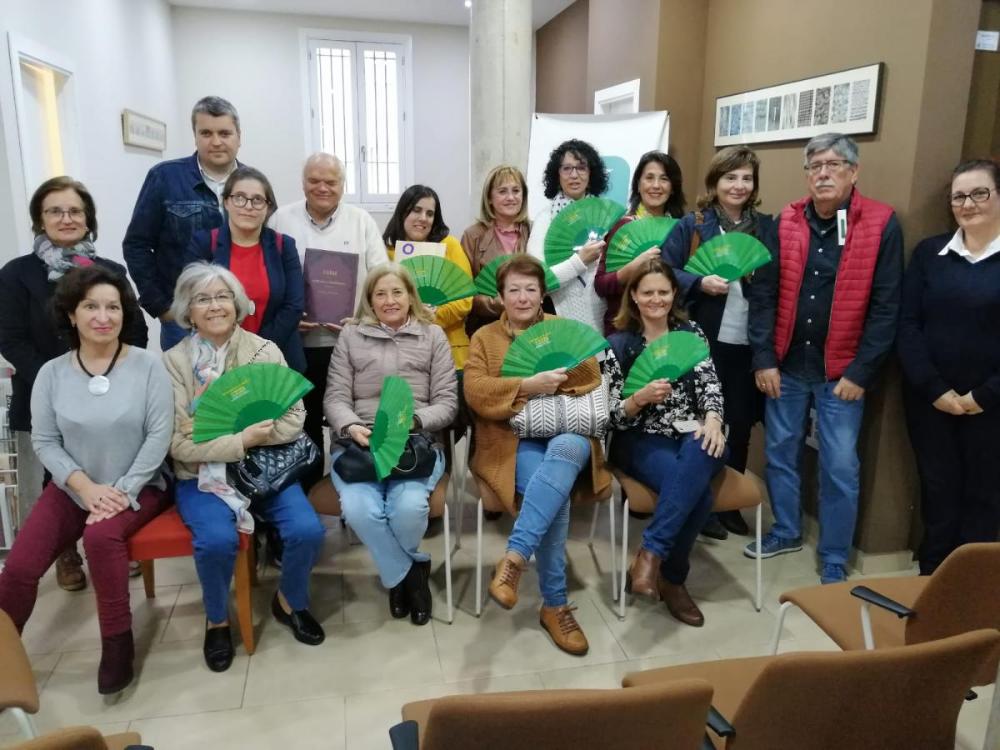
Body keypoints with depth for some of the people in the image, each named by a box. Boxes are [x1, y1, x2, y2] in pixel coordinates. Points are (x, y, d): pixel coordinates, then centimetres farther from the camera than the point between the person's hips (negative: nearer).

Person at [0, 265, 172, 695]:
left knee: (101, 536, -31)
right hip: (72, 489, 3)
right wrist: (86, 487, -14)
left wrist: (123, 491, -17)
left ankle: (117, 641, -13)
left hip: (137, 488, -3)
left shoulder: (148, 366, -6)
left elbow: (159, 435, -10)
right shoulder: (51, 373, 1)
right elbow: (44, 442, 0)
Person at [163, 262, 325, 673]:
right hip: (202, 476, -2)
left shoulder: (265, 351, 0)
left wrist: (256, 436, -19)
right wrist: (241, 440, -21)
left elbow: (294, 418, -6)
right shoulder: (173, 363, -5)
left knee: (307, 530, -19)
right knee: (217, 539, -29)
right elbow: (179, 444, -11)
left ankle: (290, 601, 14)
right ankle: (216, 619, 4)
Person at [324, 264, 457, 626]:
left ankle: (398, 573, 5)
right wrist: (352, 427, -14)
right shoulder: (350, 335, 16)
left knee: (409, 506, -31)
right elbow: (335, 397, 9)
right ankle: (410, 574, -3)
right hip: (358, 444, 1)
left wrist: (413, 421, -13)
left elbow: (447, 402, 7)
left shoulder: (433, 335, 14)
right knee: (360, 509, -31)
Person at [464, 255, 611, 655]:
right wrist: (528, 386, -18)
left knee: (567, 450, -38)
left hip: (566, 433, 1)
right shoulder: (485, 337, 12)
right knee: (557, 494, -31)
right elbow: (475, 392, -5)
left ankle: (513, 558, -40)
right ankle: (555, 605, -20)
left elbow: (593, 382, 4)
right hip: (511, 439, -1)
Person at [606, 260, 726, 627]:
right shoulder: (618, 344, 3)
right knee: (699, 493, -31)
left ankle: (651, 553, -31)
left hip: (692, 439, 3)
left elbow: (710, 387, 0)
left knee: (699, 455, -36)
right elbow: (614, 417, -1)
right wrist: (641, 397, -23)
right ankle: (672, 578, -15)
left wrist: (712, 420, -21)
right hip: (641, 442, -3)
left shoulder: (692, 333, 12)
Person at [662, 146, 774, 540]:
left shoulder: (767, 228, 9)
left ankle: (730, 504, 26)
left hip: (750, 344, 4)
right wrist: (700, 282, -19)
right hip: (705, 341, -3)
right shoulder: (692, 225, -1)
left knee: (740, 424, 10)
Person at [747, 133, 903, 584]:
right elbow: (763, 294, 0)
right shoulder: (785, 223, 1)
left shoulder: (882, 225, -7)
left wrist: (861, 372, -11)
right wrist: (763, 359, -6)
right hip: (786, 364, 3)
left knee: (840, 467, 5)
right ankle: (786, 532, 35)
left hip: (841, 371, -3)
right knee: (779, 453, 14)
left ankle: (834, 559, 22)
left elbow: (886, 306, -8)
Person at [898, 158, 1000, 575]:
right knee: (937, 489, 10)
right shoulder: (929, 252, 4)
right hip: (929, 398, 1)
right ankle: (932, 577, 26)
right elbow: (907, 324, -2)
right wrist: (934, 388, -10)